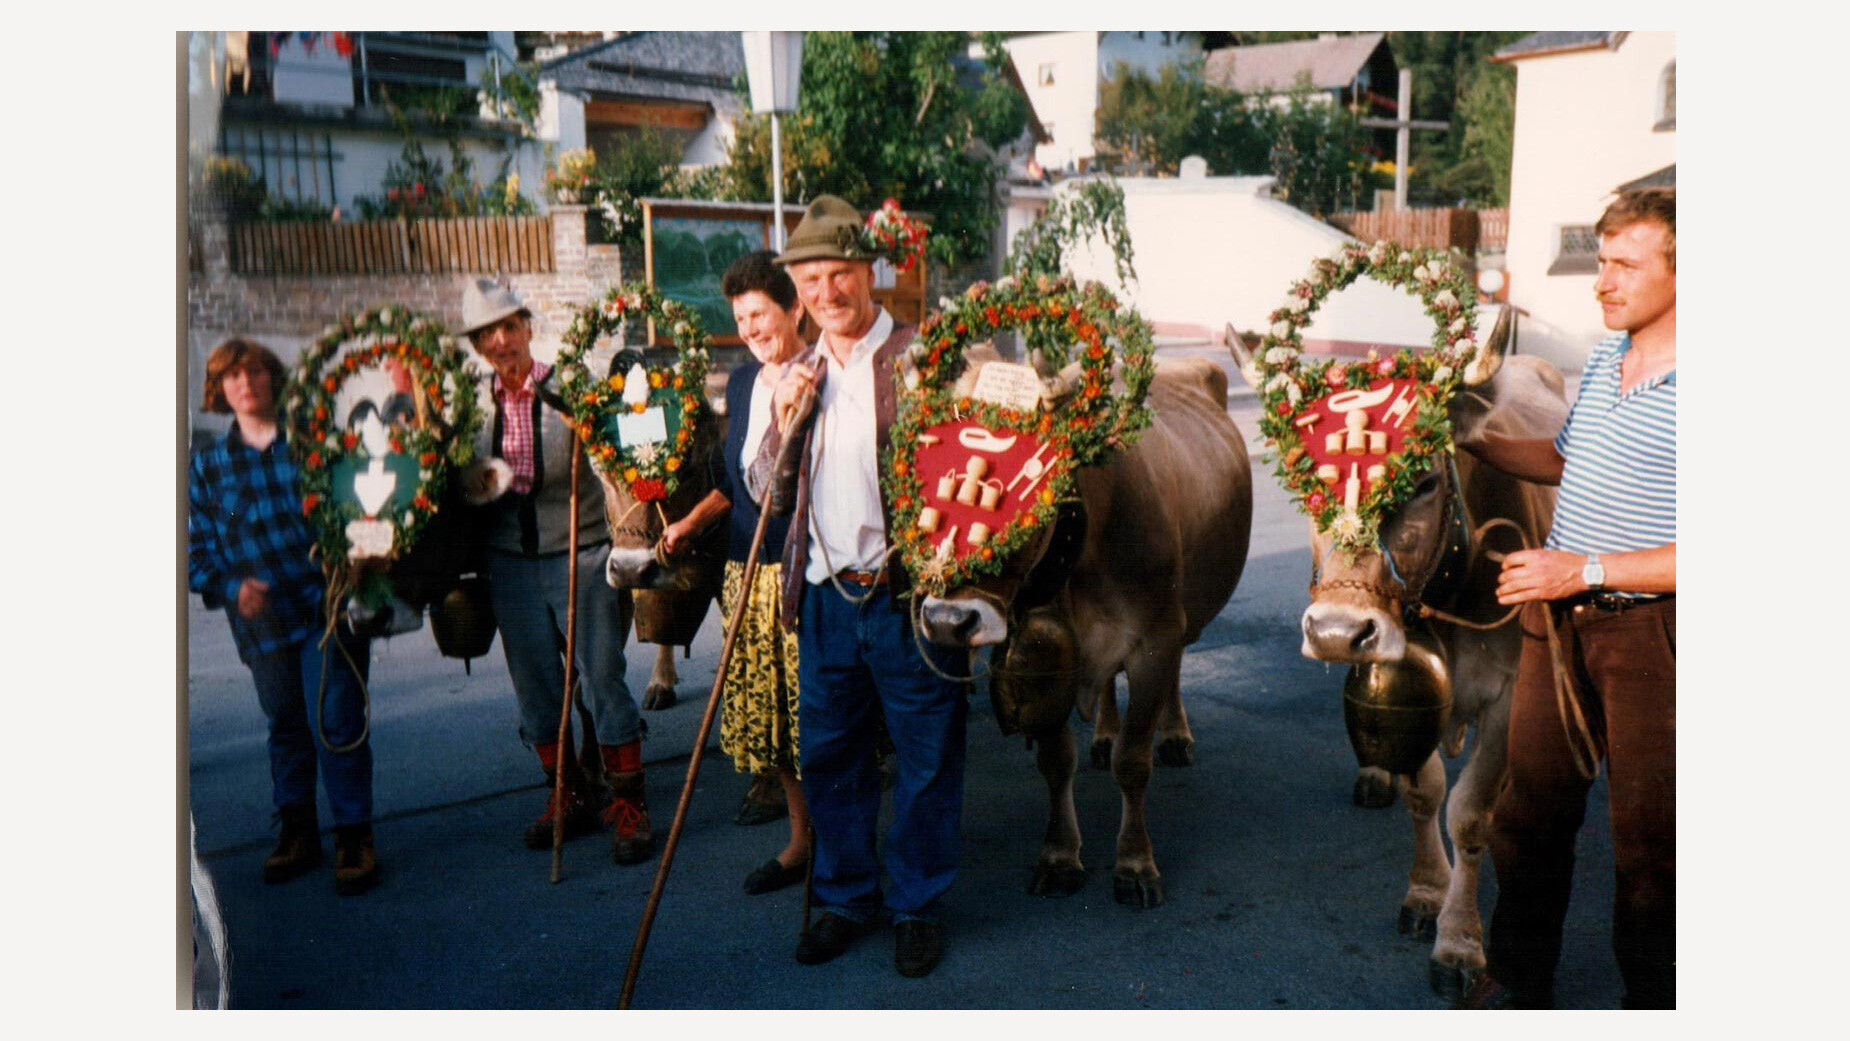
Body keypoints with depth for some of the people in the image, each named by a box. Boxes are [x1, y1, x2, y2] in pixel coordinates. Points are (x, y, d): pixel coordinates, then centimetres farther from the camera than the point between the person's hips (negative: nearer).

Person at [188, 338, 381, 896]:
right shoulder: (207, 465, 9)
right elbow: (199, 550, 8)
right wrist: (231, 587, -11)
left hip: (330, 605, -3)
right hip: (263, 620, 3)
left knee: (336, 723, -7)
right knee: (286, 726, 14)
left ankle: (354, 835, 7)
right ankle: (296, 830, 32)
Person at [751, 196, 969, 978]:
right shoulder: (798, 378, 13)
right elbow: (766, 493, 13)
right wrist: (785, 426, -4)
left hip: (909, 594, -5)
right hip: (825, 597, 5)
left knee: (926, 758, 6)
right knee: (828, 753, 14)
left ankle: (917, 906, 24)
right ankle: (847, 897, 32)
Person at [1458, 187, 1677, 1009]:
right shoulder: (1601, 362, 8)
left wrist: (1590, 568, -22)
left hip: (1651, 636, -7)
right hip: (1557, 622, 7)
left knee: (1648, 839, 8)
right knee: (1531, 810, 16)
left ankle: (1651, 999, 28)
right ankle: (1518, 983, 34)